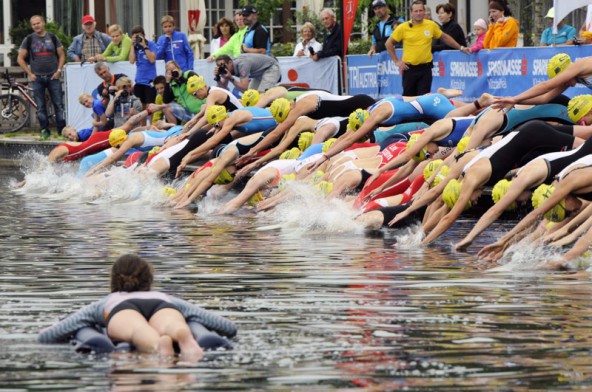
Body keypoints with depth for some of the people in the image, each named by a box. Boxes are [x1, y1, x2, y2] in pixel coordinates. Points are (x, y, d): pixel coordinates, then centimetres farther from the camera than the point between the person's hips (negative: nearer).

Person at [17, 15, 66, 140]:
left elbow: (61, 55, 11)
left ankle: (62, 129, 0)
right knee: (41, 107, 0)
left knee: (59, 104, -4)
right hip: (37, 77, 0)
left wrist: (59, 70, -2)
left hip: (53, 77, 0)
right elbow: (20, 58, 6)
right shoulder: (29, 39, 4)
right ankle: (45, 130, 8)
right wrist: (29, 73, -1)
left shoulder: (52, 37, 7)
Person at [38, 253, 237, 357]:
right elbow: (230, 328, 44)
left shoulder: (105, 303, 43)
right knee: (173, 327, -34)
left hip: (122, 308, -1)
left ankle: (158, 345, -70)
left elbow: (45, 336, 38)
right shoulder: (167, 298, 45)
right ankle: (185, 337, -70)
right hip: (163, 306, 1)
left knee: (142, 335, -34)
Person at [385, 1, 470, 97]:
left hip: (425, 67, 1)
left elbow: (444, 37, 18)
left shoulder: (431, 25, 3)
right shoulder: (403, 28, -3)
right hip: (409, 68, -1)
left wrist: (460, 48, 18)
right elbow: (389, 43, 5)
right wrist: (396, 61, 0)